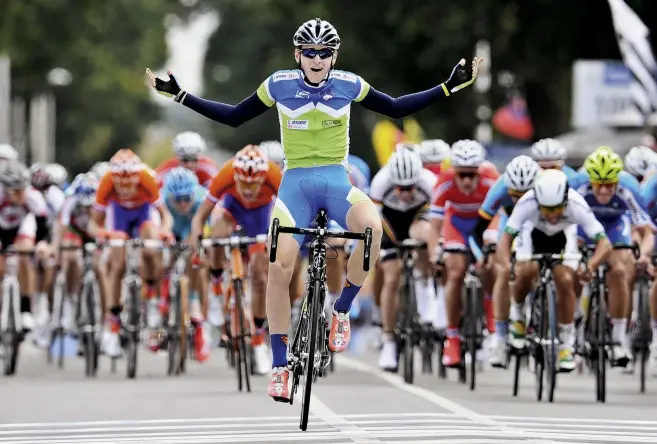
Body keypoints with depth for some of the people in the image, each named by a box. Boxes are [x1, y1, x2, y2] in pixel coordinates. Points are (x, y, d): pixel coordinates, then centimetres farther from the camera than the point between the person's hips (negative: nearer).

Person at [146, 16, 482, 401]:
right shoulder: (279, 85, -3)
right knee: (280, 268, -18)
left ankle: (342, 311, -11)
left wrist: (450, 87, 7)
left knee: (372, 226, -34)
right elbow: (234, 117, 8)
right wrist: (179, 95, 3)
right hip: (296, 182, 0)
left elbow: (396, 108, 11)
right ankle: (281, 365, -4)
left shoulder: (349, 85, -2)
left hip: (337, 182, 0)